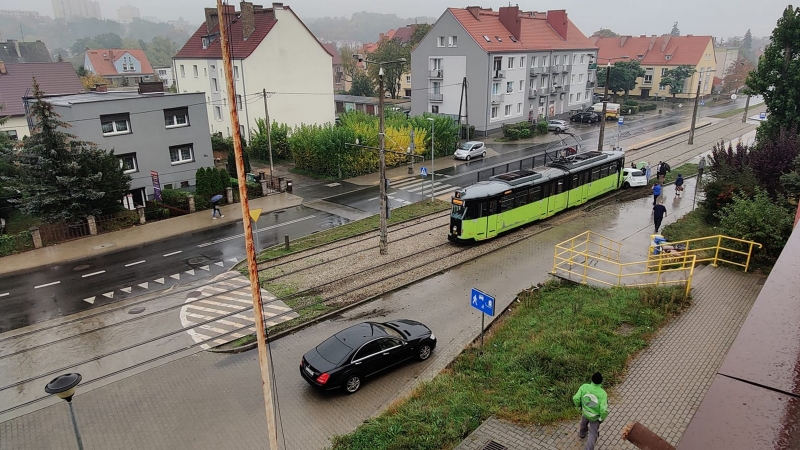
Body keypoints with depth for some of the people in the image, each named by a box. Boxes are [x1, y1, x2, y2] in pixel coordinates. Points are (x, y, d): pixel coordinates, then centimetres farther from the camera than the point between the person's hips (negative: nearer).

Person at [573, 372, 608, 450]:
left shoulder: (584, 387, -24)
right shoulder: (603, 393, -31)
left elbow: (576, 398, -20)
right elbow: (604, 410, -33)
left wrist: (579, 406, 3)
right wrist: (602, 418, -12)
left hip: (585, 412, 4)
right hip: (595, 417, -4)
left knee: (584, 423, 37)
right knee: (593, 434, 18)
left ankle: (582, 433, 65)